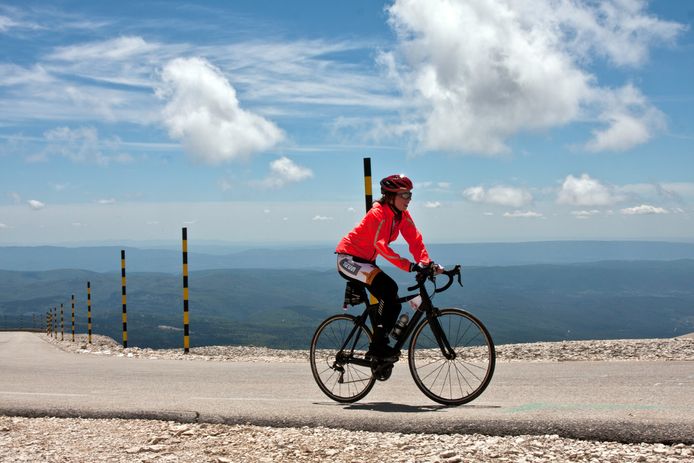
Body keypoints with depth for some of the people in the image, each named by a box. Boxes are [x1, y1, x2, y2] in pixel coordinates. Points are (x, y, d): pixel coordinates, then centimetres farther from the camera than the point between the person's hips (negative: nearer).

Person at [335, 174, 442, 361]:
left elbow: (415, 240, -7)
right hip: (348, 259, -9)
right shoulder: (377, 214, -24)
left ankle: (377, 350, 10)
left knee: (393, 303, -1)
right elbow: (381, 246, -34)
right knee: (388, 288, -27)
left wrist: (427, 263, -24)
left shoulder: (402, 215, 0)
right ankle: (378, 347, -22)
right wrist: (409, 266, -42)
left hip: (365, 261, 9)